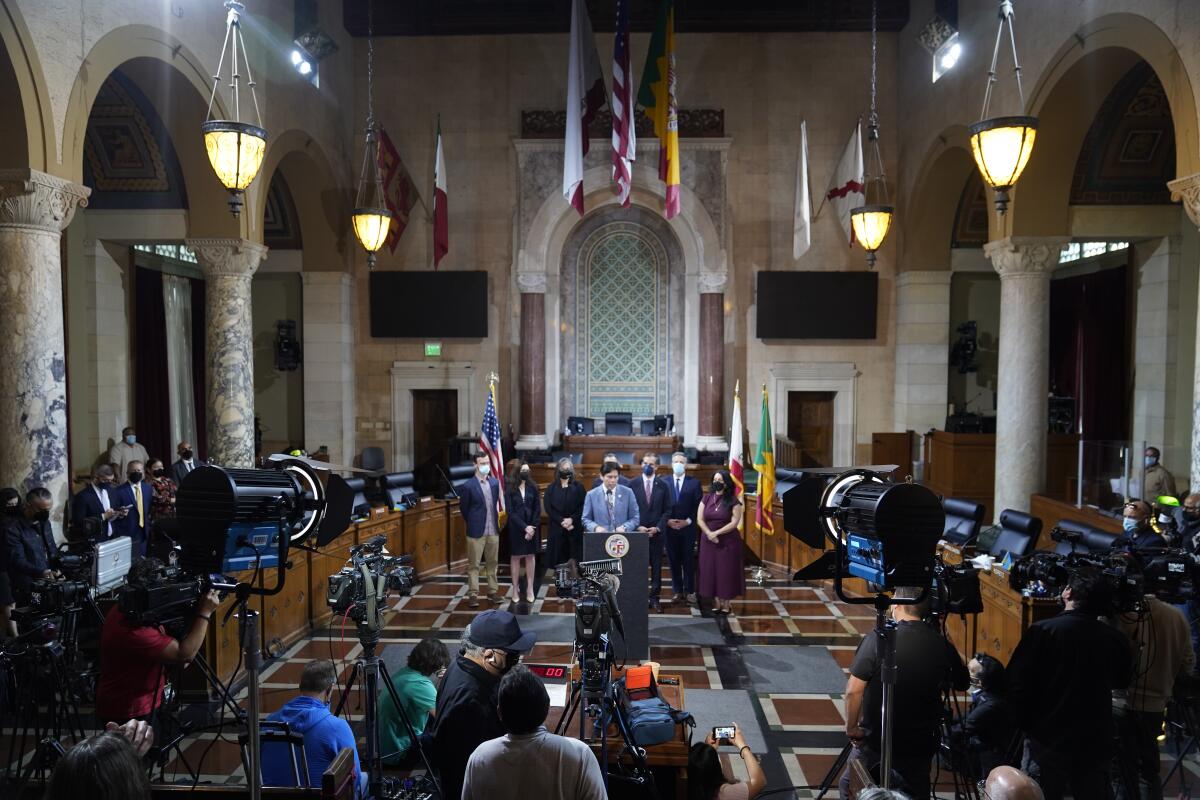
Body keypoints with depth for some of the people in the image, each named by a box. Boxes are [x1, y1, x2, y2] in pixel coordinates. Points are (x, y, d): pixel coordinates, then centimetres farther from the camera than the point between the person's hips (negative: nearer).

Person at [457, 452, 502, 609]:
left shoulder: (495, 483, 5)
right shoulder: (468, 486, -11)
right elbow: (463, 509, 0)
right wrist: (474, 522, 7)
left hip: (493, 531, 5)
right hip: (476, 531, -5)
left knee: (492, 563, 13)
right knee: (473, 565, 3)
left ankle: (493, 591, 24)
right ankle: (473, 594, 10)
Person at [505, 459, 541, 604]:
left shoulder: (532, 486, 0)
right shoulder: (509, 488, -7)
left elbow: (537, 509, 0)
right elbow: (510, 512, -11)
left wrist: (532, 527, -10)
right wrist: (524, 527, -17)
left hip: (532, 526, 2)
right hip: (516, 527, -2)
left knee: (530, 556, 7)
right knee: (515, 557, 6)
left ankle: (530, 588, 14)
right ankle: (515, 589, 14)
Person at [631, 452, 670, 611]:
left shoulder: (663, 486, 4)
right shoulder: (632, 483, 0)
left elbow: (666, 510, 5)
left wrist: (658, 528, -7)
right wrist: (637, 527, -9)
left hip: (656, 532, 1)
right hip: (636, 531, -1)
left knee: (656, 566, 5)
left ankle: (654, 598, 13)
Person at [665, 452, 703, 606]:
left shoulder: (694, 482, 2)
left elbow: (698, 506, 0)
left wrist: (688, 521, -8)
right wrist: (667, 520, -8)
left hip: (688, 528, -1)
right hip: (670, 528, 1)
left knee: (689, 560, 4)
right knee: (674, 560, 4)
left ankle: (689, 591, 13)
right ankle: (677, 591, 11)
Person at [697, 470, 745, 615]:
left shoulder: (733, 501, -6)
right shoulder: (706, 498, 5)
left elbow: (734, 523, -12)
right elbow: (699, 519, 1)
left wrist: (717, 533, -16)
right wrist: (709, 534, -14)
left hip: (728, 541, -3)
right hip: (709, 541, 3)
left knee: (726, 571, 1)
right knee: (710, 571, 4)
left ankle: (726, 603, 11)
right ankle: (716, 602, 13)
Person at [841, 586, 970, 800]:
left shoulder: (877, 639, -18)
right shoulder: (942, 645, -8)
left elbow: (854, 690, -18)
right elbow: (962, 684, 10)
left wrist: (851, 728, -5)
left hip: (876, 739, -3)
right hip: (921, 742, 3)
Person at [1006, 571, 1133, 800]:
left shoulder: (1043, 631, -16)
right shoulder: (1115, 639, -5)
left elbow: (1017, 682, -13)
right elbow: (1122, 681, 15)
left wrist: (1026, 723, 2)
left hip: (1048, 739, -4)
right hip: (1096, 741, 4)